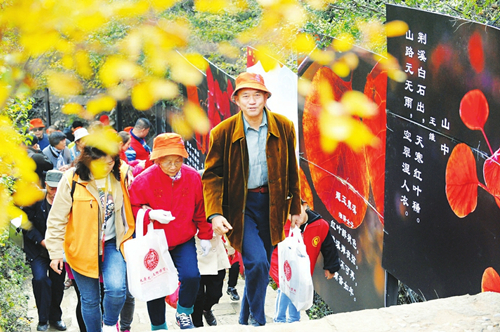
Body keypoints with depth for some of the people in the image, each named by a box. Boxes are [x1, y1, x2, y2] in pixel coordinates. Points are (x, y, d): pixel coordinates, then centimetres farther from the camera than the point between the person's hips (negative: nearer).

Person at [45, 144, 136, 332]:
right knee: (90, 299, 8)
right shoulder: (72, 180, -14)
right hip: (82, 247, -1)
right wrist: (56, 252, -7)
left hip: (112, 243, 1)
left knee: (116, 289, -19)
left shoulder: (122, 176, -6)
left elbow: (130, 208, 12)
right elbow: (57, 219, -7)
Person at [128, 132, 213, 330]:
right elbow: (133, 209, -9)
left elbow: (201, 209, 5)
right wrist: (151, 214, -28)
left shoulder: (193, 177, -6)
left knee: (191, 277, -17)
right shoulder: (144, 180, -15)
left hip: (183, 241, 1)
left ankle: (184, 313, 12)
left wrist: (205, 236, 8)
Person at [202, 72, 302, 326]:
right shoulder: (223, 132, -9)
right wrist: (215, 214, -16)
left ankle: (245, 320, 30)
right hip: (240, 206, -3)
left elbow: (291, 171, 9)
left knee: (260, 267, 10)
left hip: (271, 205, 3)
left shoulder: (284, 127, -2)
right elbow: (212, 175, -4)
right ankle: (257, 320, 2)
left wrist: (295, 207, 12)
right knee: (256, 263, -19)